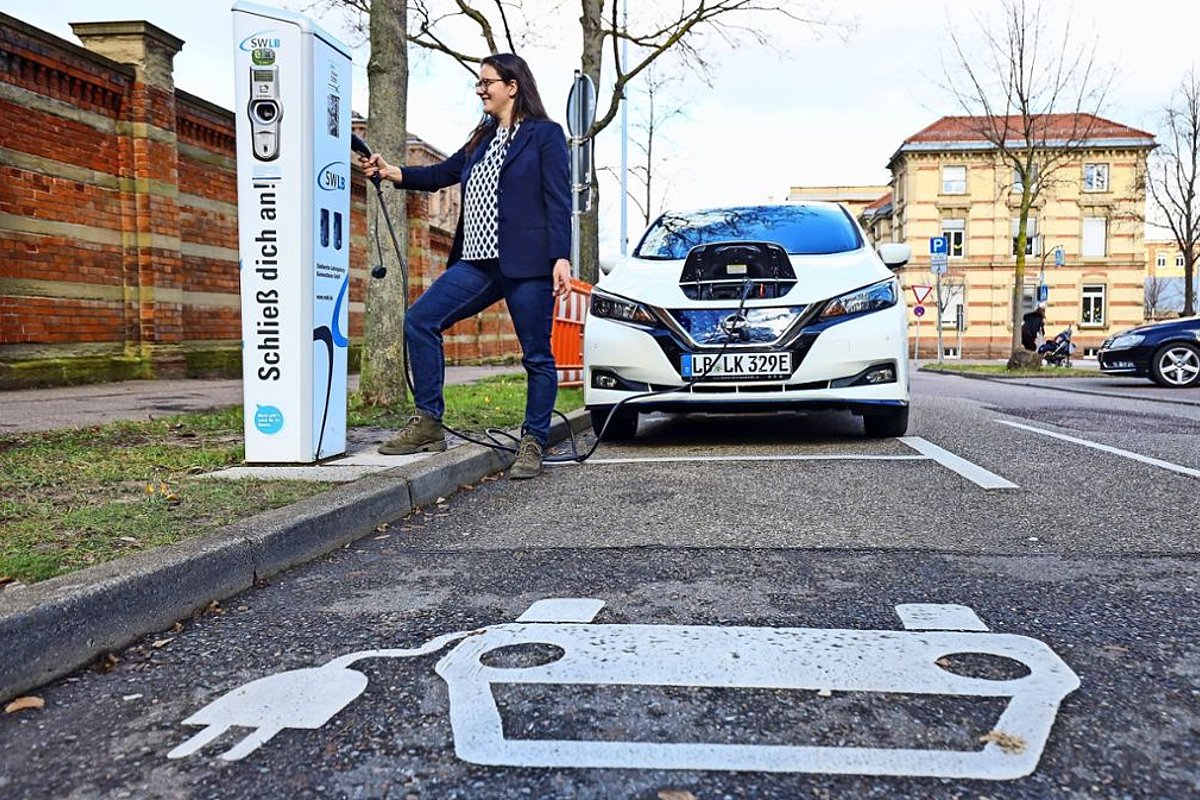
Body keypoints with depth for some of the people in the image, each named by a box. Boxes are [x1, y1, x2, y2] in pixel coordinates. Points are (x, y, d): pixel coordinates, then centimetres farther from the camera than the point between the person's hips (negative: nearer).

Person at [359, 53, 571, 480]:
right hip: (478, 262, 7)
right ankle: (428, 424, 4)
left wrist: (561, 258, -15)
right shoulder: (483, 139, 22)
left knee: (537, 355, 0)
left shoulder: (545, 134, 1)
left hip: (526, 264, -7)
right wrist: (387, 170, 12)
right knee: (420, 320, -2)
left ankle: (533, 444, 12)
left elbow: (558, 201, -6)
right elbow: (442, 174, 23)